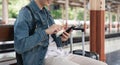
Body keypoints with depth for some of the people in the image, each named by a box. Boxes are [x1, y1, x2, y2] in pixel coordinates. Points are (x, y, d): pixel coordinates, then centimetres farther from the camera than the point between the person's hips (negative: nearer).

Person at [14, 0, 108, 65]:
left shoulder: (46, 13, 19)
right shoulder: (25, 13, -6)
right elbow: (19, 46, -19)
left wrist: (61, 39, 3)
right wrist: (46, 31, -19)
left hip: (61, 55, 8)